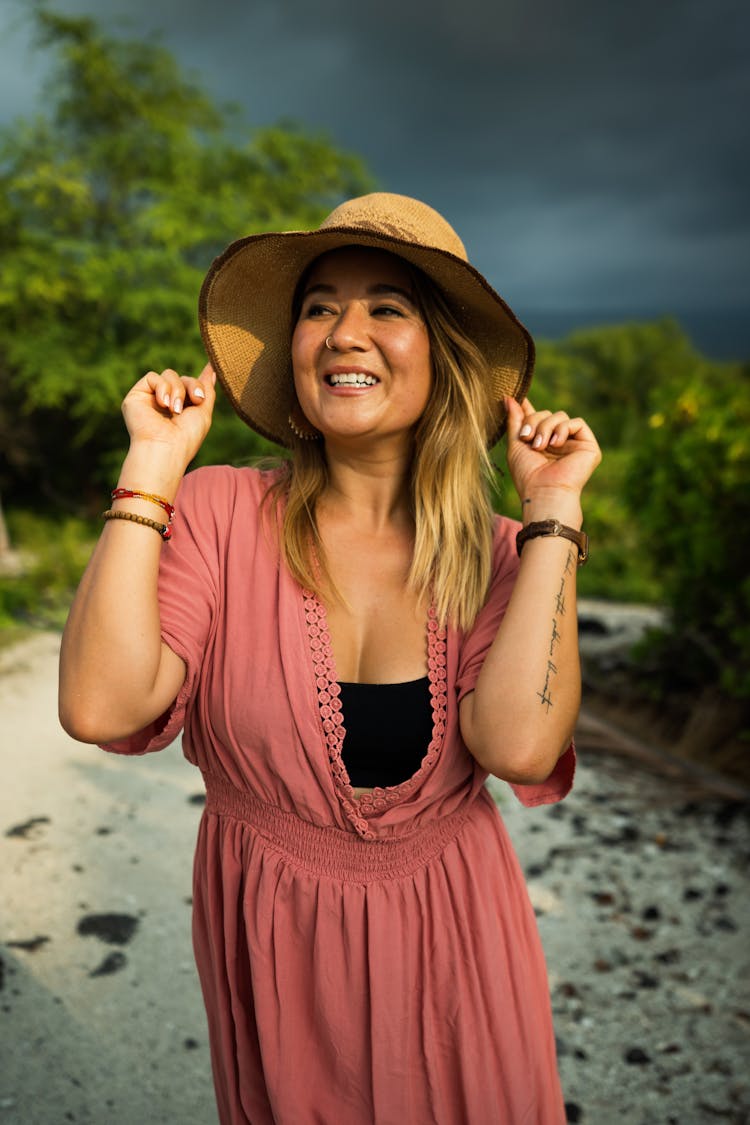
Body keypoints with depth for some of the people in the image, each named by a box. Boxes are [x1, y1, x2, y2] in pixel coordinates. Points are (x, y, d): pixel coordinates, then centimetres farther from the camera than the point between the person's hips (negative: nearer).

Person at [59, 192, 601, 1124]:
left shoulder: (494, 554, -9)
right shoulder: (221, 512, -15)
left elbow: (519, 744, -27)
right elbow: (101, 707, -28)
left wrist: (552, 508, -21)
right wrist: (152, 468, -24)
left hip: (451, 934, 2)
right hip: (275, 942, -1)